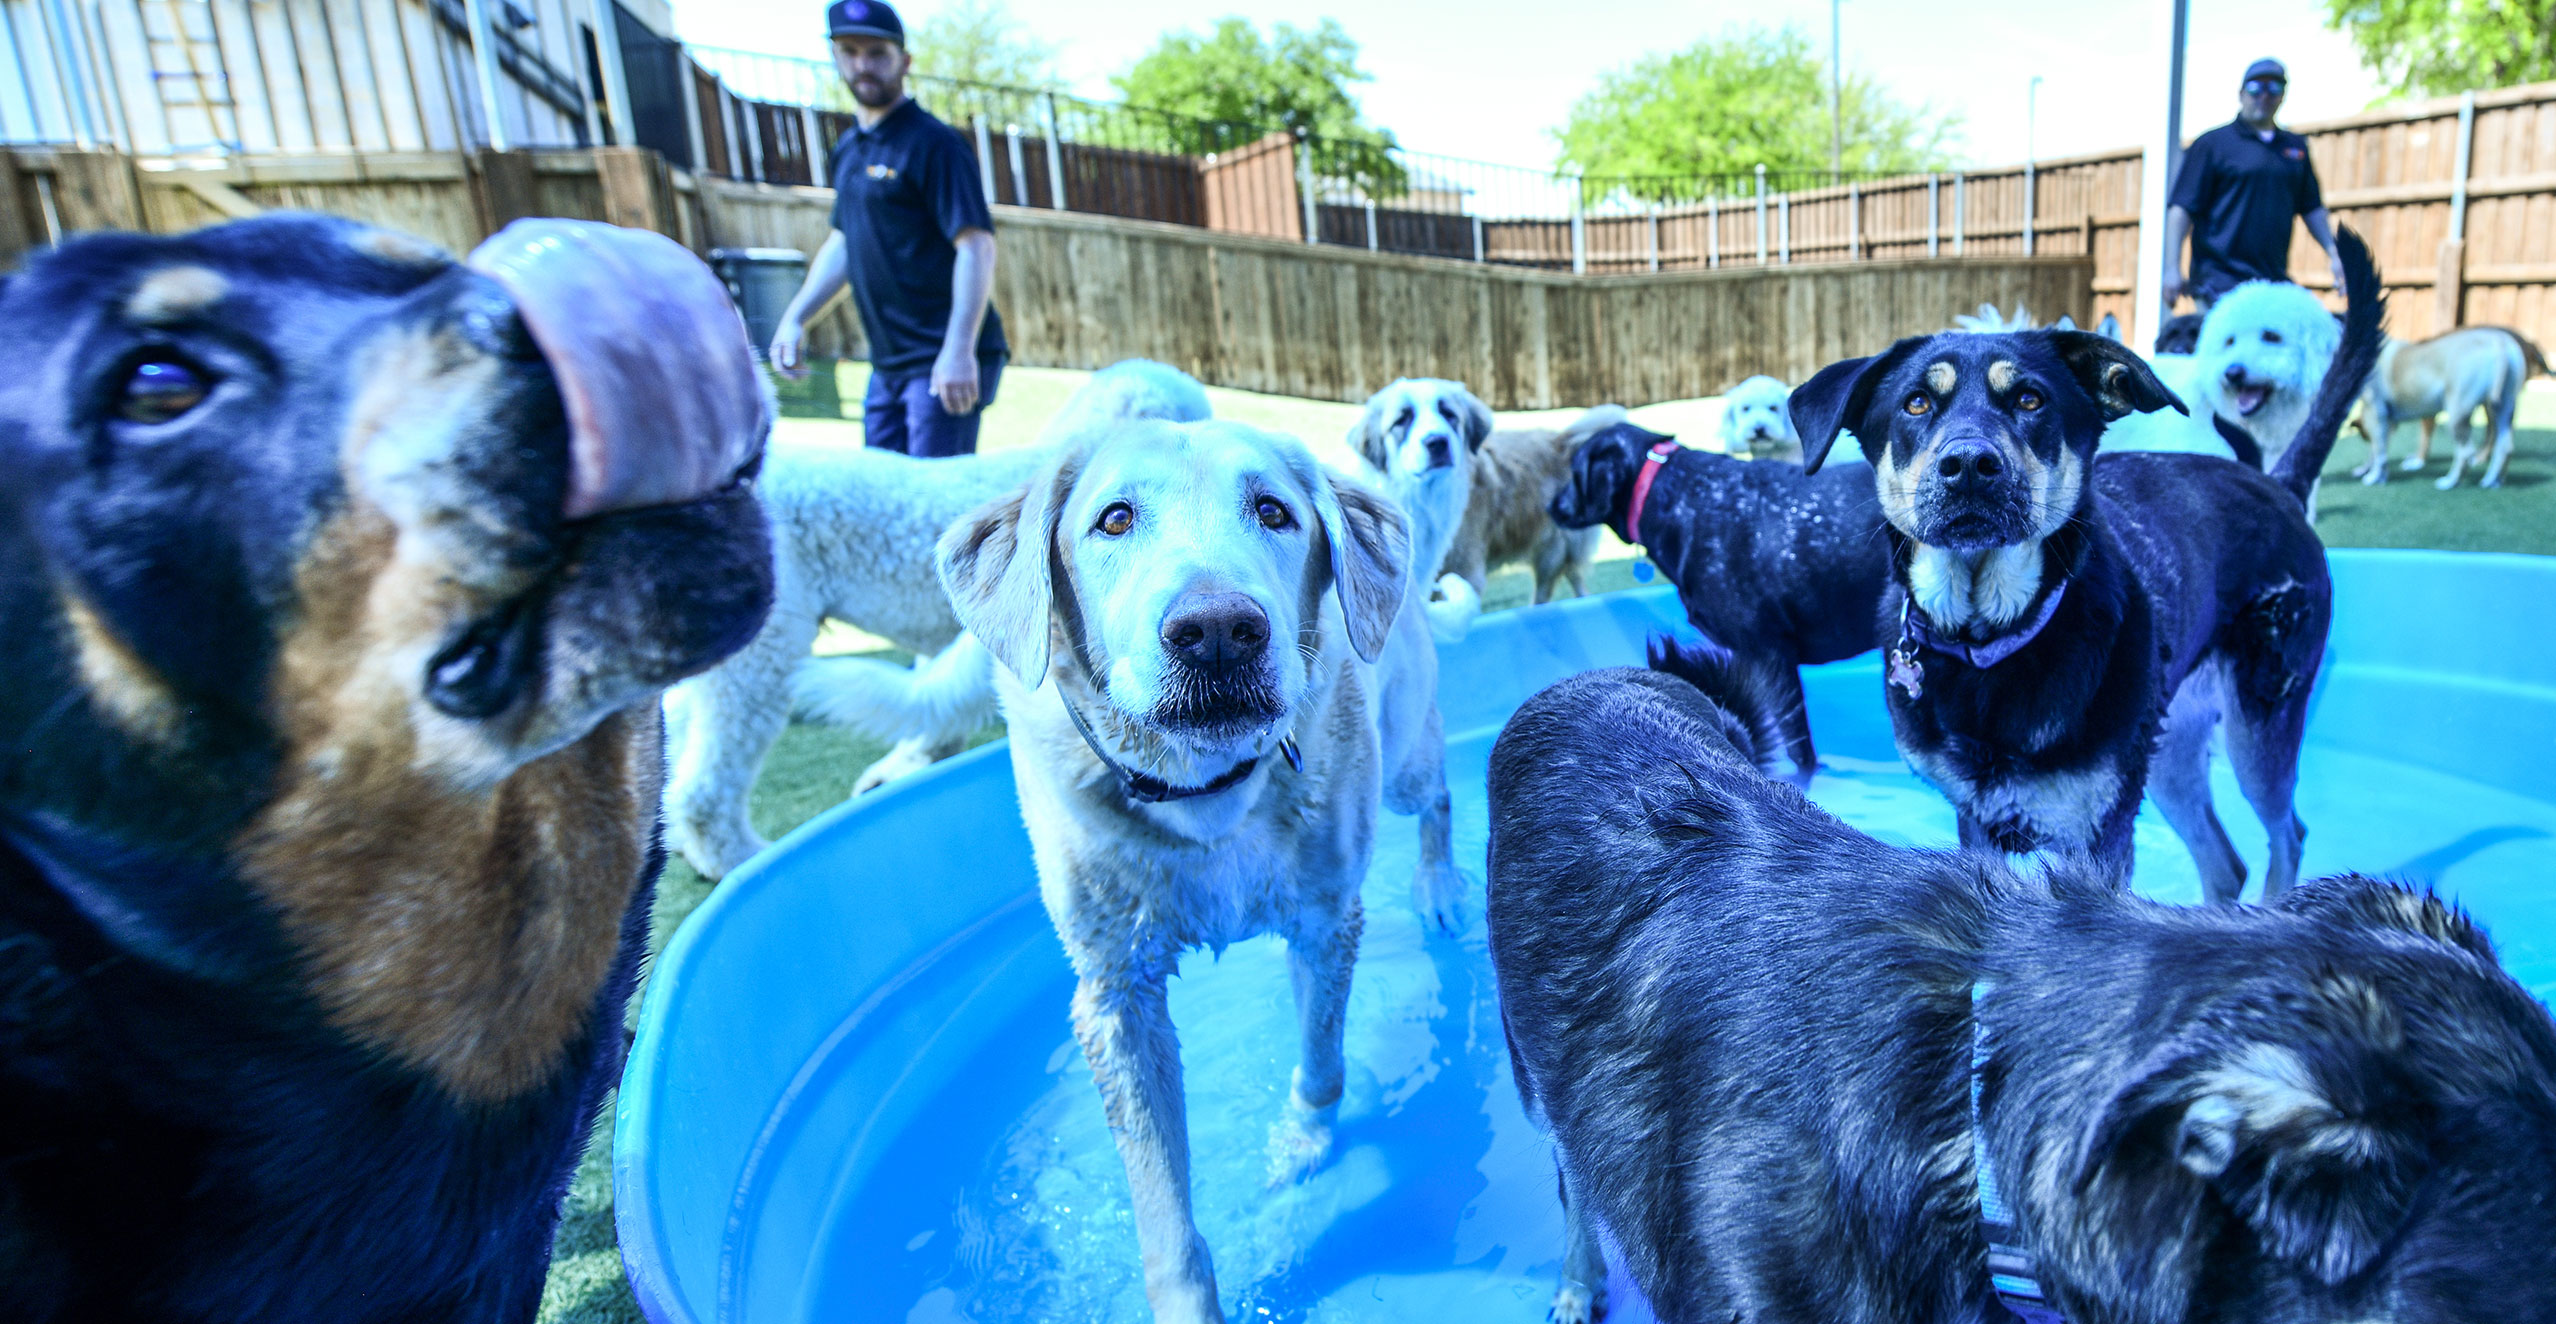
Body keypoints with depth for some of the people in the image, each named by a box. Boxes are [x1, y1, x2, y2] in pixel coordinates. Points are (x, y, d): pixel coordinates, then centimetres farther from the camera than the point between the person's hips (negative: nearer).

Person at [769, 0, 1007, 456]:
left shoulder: (932, 143, -10)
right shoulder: (849, 148, 16)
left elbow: (976, 247, -17)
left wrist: (959, 351, -25)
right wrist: (795, 317, 15)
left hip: (942, 362, -8)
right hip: (888, 363, 9)